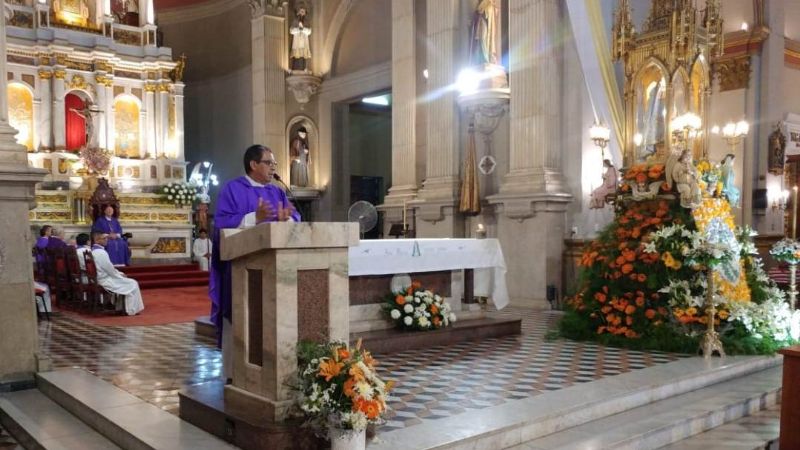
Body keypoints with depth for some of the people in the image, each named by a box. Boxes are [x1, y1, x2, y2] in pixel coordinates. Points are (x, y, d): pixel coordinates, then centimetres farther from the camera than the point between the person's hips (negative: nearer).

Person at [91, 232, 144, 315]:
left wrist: (119, 273, 11)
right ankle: (132, 310, 5)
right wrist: (120, 275, -2)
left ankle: (122, 307, 24)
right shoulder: (101, 253, -24)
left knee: (128, 281, 23)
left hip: (101, 278, 10)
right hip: (105, 281, -10)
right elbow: (110, 270, -19)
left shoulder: (94, 251, 8)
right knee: (133, 284, -1)